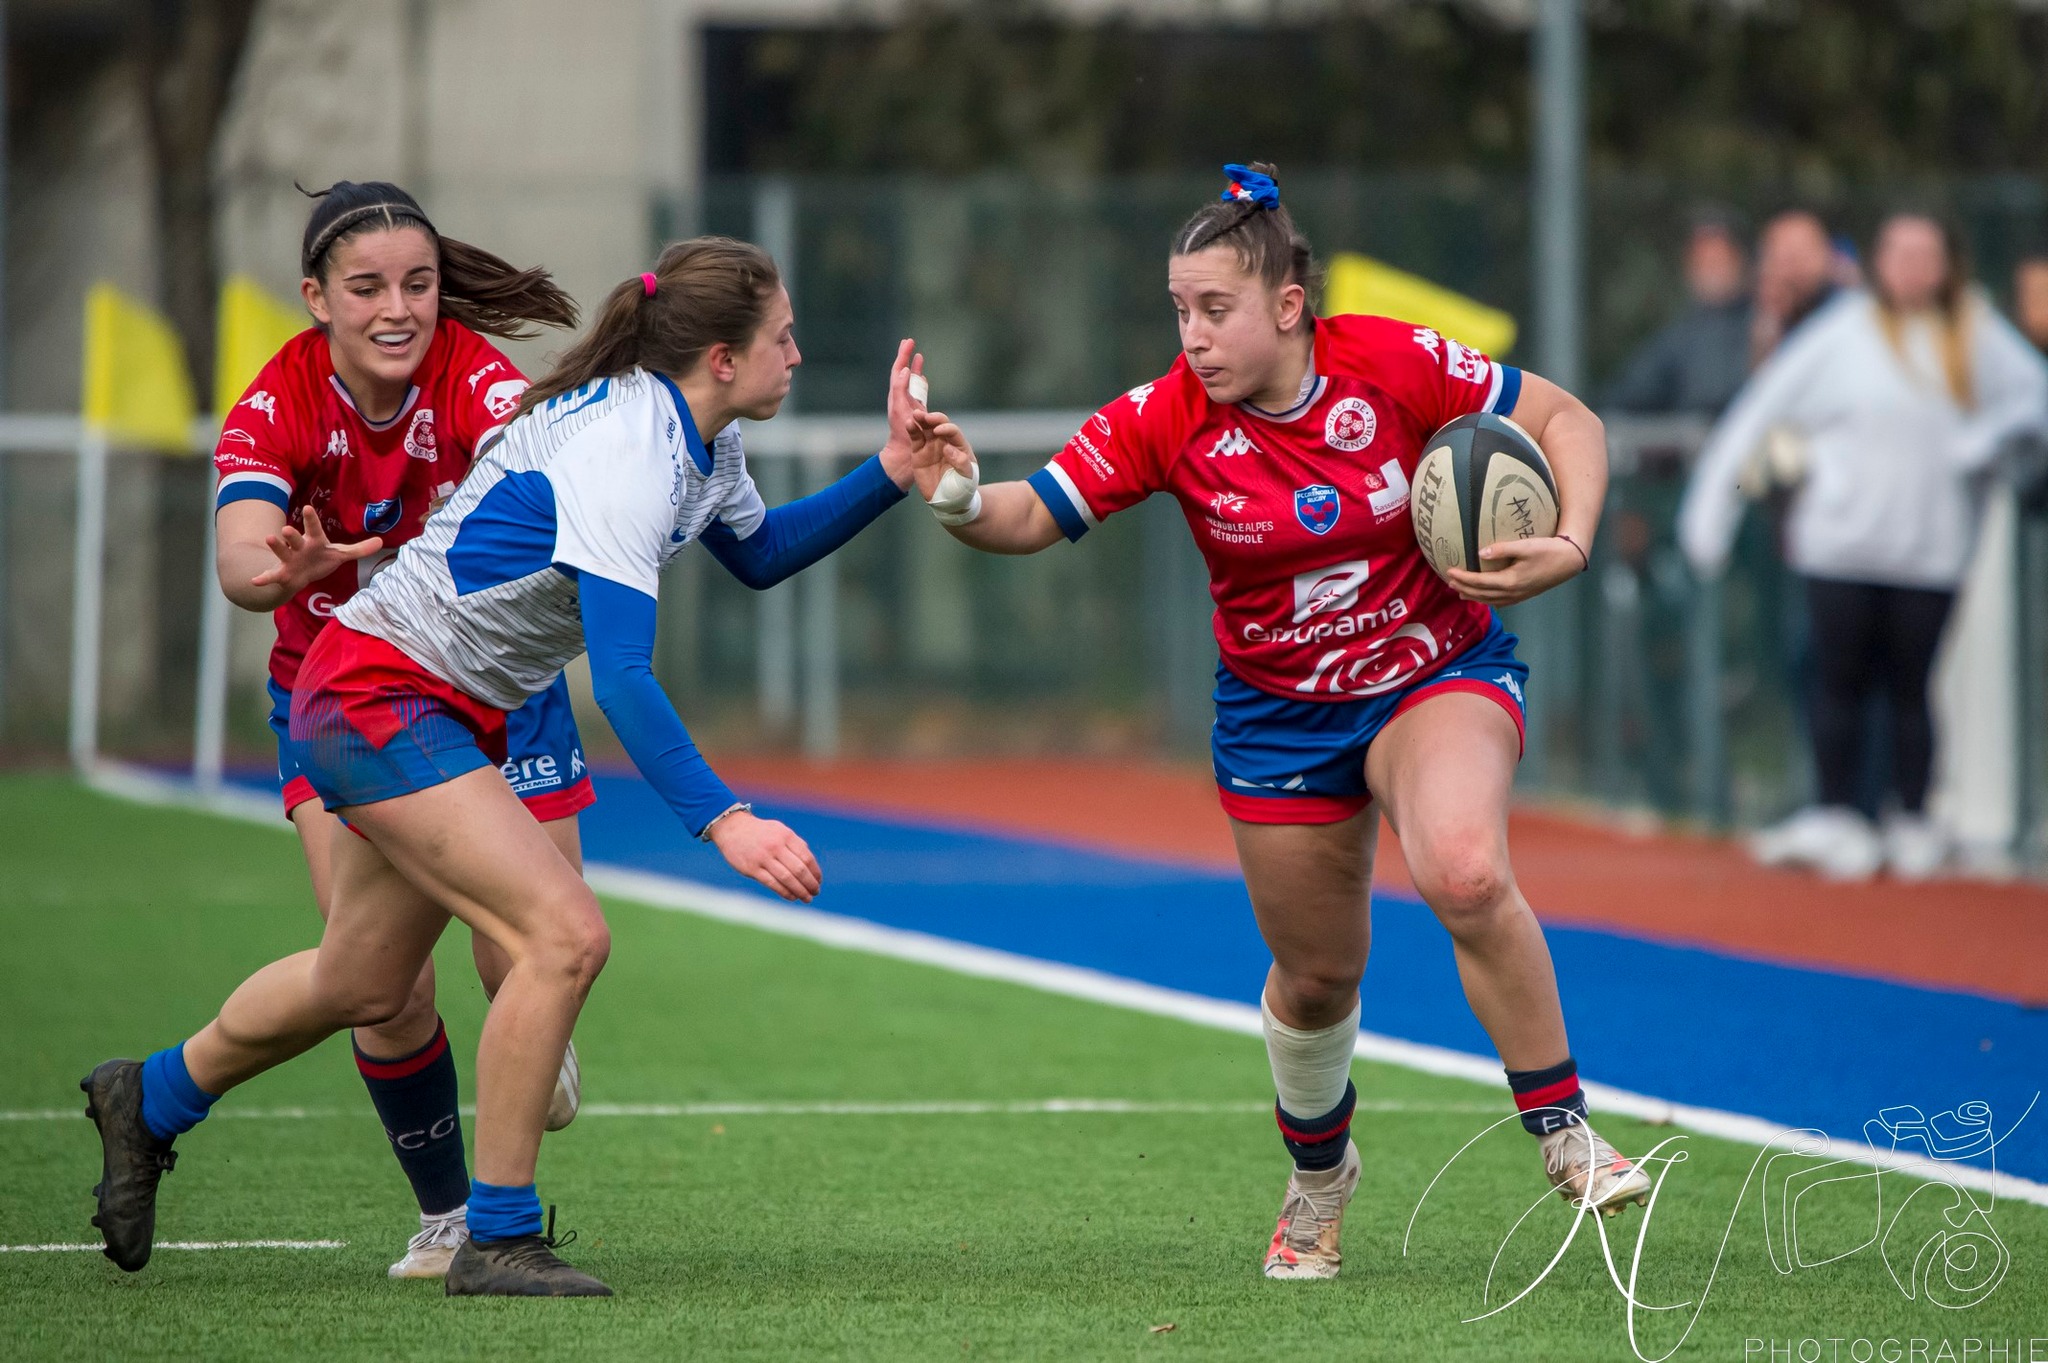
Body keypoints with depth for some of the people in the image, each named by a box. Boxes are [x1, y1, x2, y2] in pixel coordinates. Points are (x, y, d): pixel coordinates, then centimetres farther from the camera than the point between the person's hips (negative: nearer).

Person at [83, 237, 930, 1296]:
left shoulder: (698, 439, 2)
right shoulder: (624, 454, -28)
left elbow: (758, 556, 23)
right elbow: (622, 680, -34)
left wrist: (890, 474, 10)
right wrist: (722, 822, -40)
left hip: (451, 716, 10)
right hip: (376, 698, -10)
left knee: (364, 984, 22)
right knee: (565, 935, -21)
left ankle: (151, 1101, 46)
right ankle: (495, 1241, -12)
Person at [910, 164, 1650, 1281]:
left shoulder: (1394, 366, -19)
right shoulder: (1167, 420, -16)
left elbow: (1566, 420, -8)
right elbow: (1035, 516, -17)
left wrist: (1569, 545, -23)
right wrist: (961, 498, -38)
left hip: (1440, 673, -2)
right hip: (1279, 715, 2)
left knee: (1465, 874, -32)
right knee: (1316, 979, 11)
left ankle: (1564, 1134, -17)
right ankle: (1318, 1176, 42)